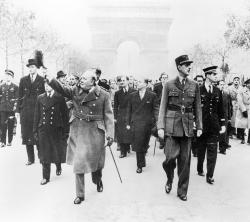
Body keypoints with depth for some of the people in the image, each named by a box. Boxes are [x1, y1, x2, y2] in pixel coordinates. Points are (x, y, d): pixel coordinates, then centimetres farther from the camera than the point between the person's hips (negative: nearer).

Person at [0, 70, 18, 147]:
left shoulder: (15, 87, 3)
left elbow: (17, 98, -1)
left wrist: (15, 106, -9)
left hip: (11, 109, -2)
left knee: (11, 126, 4)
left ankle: (10, 141, 15)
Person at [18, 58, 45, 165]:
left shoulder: (42, 80, 2)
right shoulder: (23, 80, 12)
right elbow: (20, 96, 12)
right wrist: (20, 110, 6)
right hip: (26, 111, 3)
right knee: (27, 135, 5)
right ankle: (30, 158, 16)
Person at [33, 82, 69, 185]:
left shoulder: (60, 98, -1)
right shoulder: (40, 98, 7)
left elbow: (65, 115, -1)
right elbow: (37, 115, 9)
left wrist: (65, 130, -4)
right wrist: (35, 130, 6)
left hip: (56, 129, -2)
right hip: (43, 129, 2)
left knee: (57, 150, 8)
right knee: (44, 154, 4)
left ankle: (58, 167, 41)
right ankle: (46, 177, 16)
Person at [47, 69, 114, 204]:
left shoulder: (104, 95, -6)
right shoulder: (76, 91, 2)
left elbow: (108, 115, -6)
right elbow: (61, 89, -10)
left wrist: (110, 134, -12)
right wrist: (49, 79, -28)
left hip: (95, 131, -2)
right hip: (77, 131, 2)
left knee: (95, 160, 12)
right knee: (78, 162, 5)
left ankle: (98, 180, 47)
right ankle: (80, 195, 21)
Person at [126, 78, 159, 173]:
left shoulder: (152, 95, 1)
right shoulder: (132, 95, 9)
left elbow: (156, 110, 1)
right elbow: (129, 110, 10)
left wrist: (156, 122, -7)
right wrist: (128, 123, 7)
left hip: (147, 123, -1)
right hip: (135, 123, 2)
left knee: (144, 144, 8)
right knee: (137, 144, 2)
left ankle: (140, 165, 27)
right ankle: (140, 164, 19)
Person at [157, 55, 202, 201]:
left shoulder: (194, 86, 8)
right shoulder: (169, 85, 3)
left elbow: (198, 108, 11)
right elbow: (163, 107, 1)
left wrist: (199, 127, 5)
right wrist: (160, 127, -6)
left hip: (187, 126, 2)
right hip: (172, 125, -2)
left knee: (185, 160, 6)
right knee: (171, 156, -10)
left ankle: (182, 191, 22)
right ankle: (170, 179, 22)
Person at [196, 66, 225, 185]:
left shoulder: (217, 91, 9)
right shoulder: (198, 90, -4)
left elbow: (221, 109, 12)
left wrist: (223, 124, 8)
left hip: (214, 126, 3)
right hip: (202, 125, -3)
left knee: (212, 151, 0)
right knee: (201, 150, 11)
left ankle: (210, 176, 7)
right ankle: (200, 169, 32)